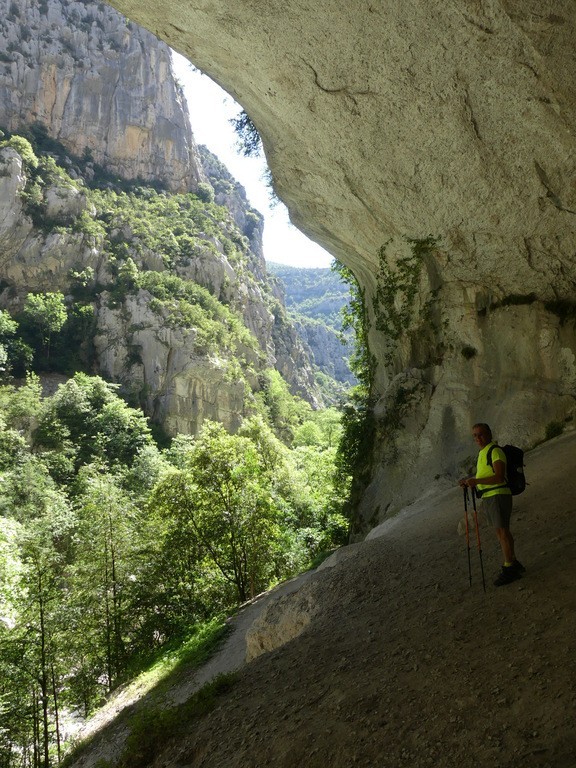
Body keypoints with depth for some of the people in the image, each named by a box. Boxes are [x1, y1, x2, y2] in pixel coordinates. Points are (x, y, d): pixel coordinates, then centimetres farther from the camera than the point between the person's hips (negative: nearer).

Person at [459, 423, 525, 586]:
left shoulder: (495, 451, -13)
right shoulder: (482, 452, 17)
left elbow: (499, 477, -22)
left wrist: (477, 481, -28)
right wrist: (470, 480, 12)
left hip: (498, 495, -10)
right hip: (487, 497, 10)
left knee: (502, 531, -9)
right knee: (501, 531, 14)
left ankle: (509, 568, -4)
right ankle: (513, 563, 23)